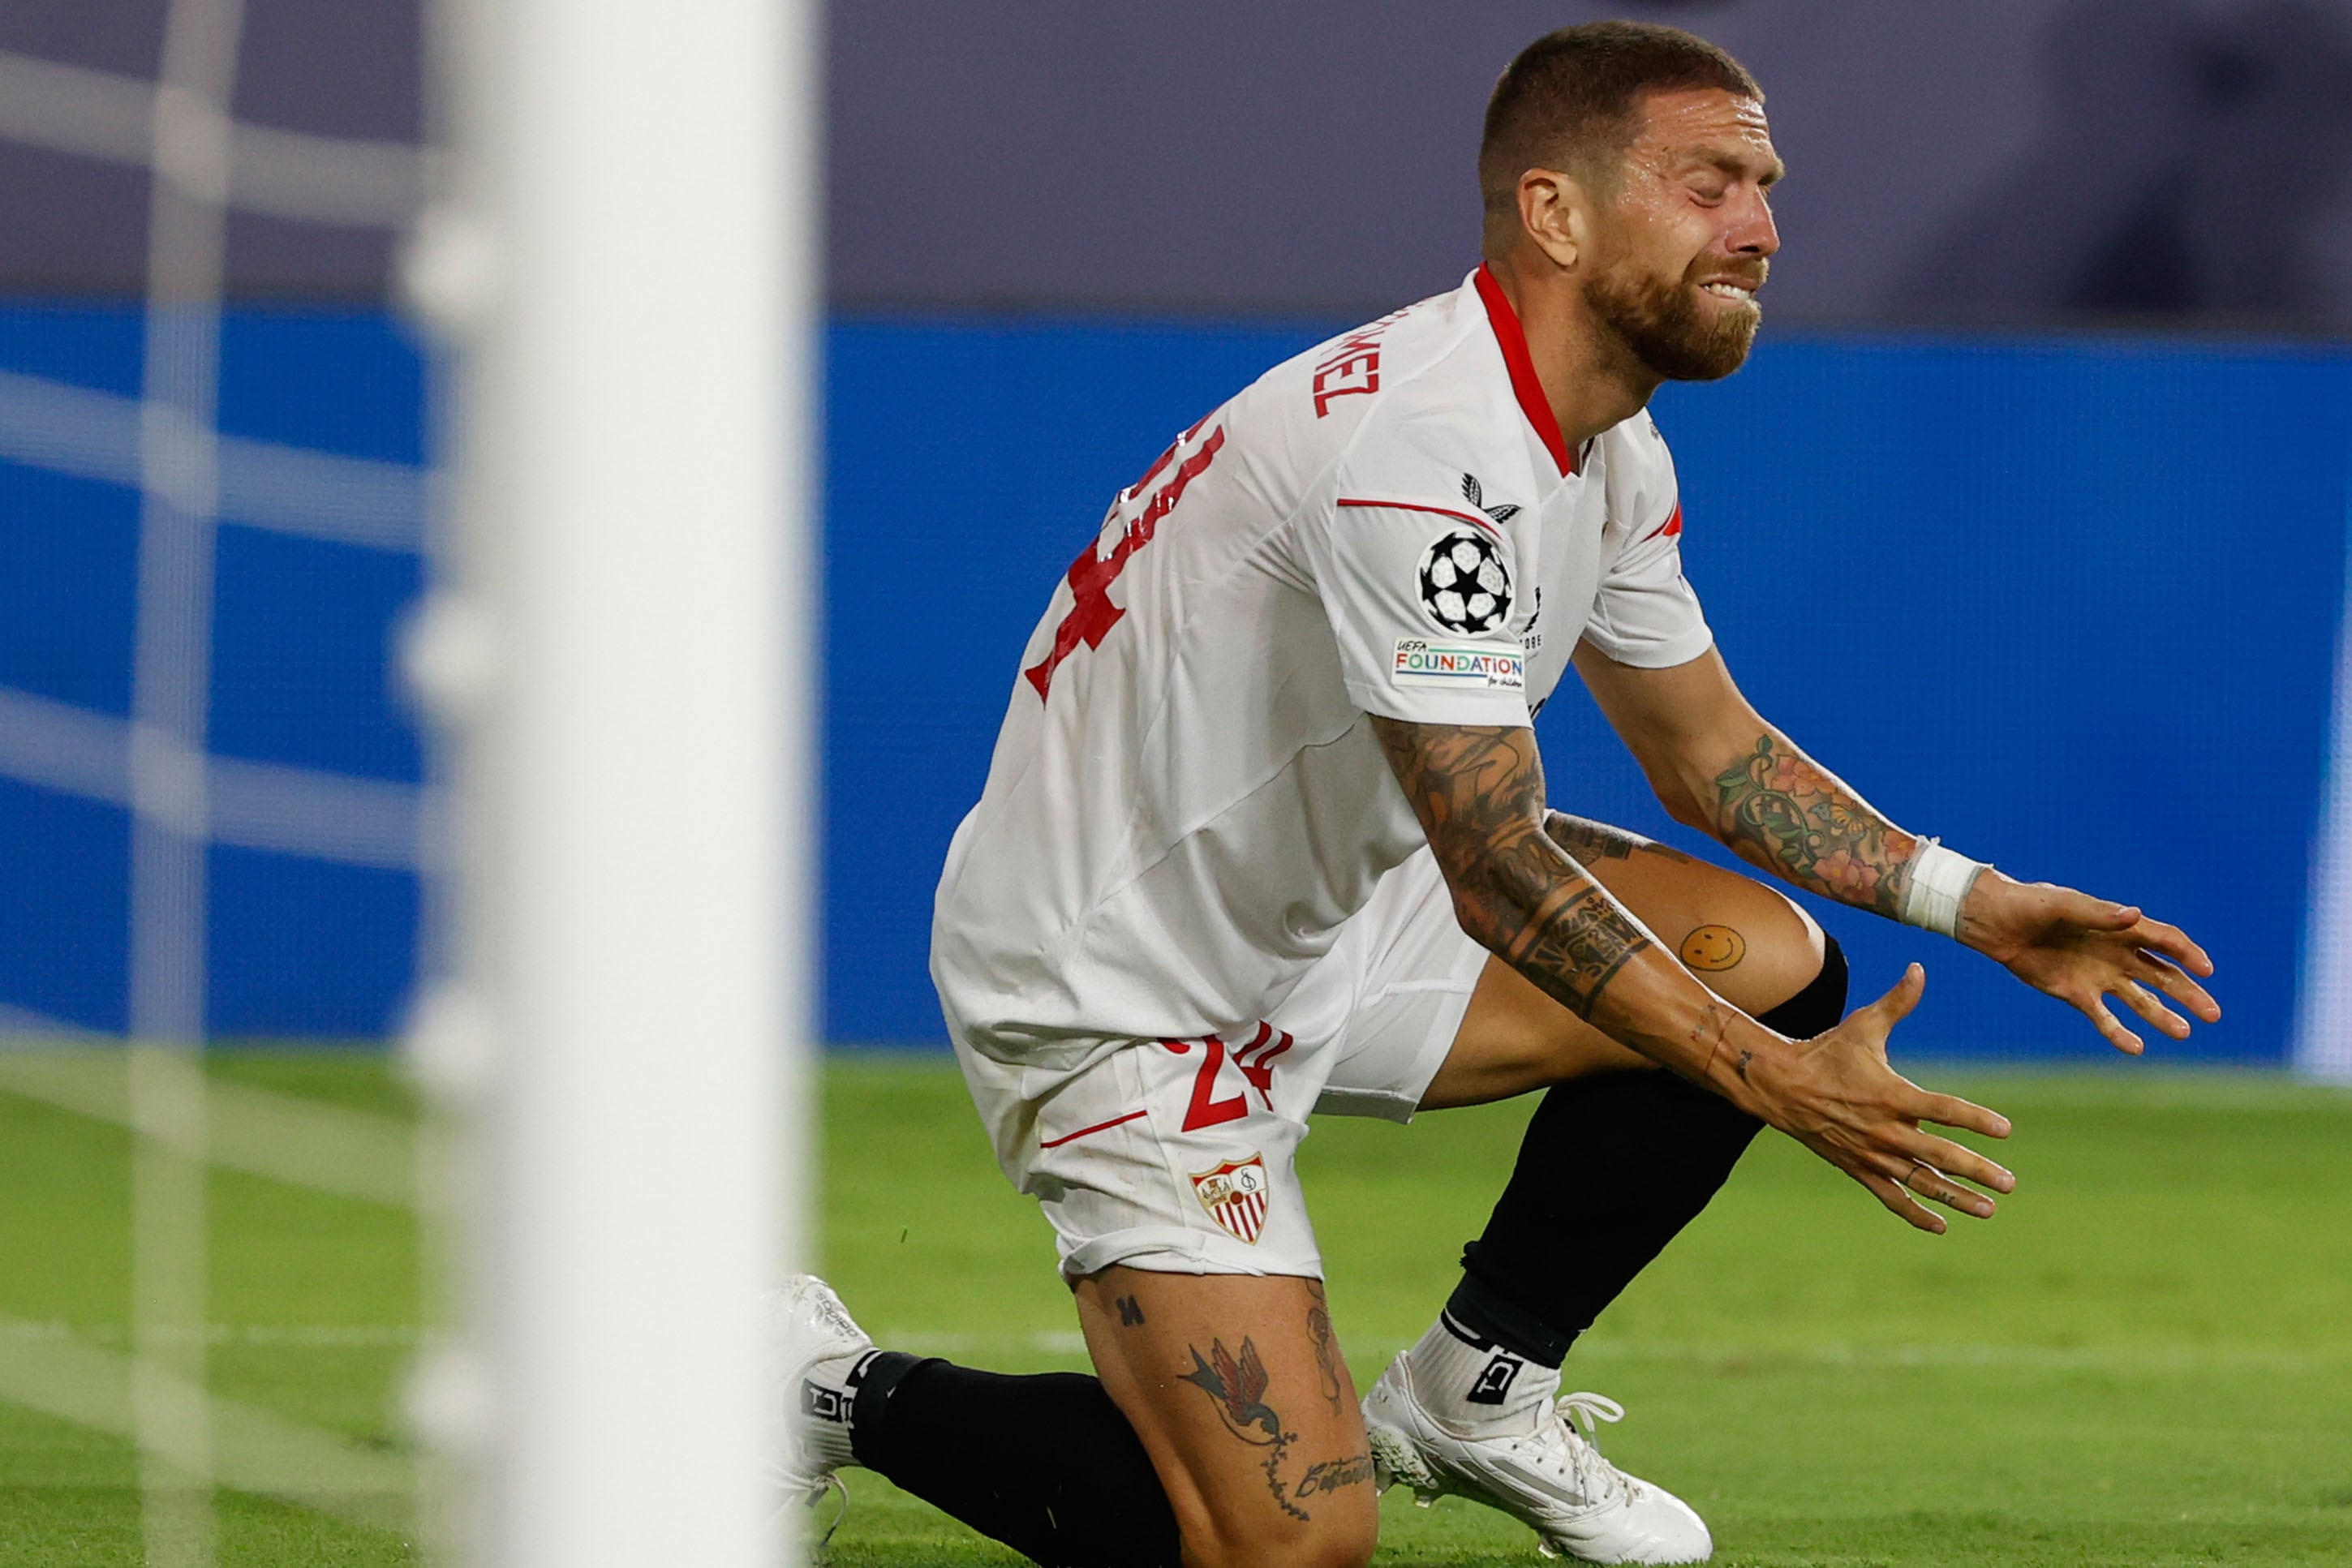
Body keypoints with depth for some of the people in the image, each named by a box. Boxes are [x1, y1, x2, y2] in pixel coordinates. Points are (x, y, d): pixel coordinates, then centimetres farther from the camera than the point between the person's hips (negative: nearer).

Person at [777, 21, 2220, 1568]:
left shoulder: (1610, 448, 3)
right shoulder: (1429, 446, -29)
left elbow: (1710, 749, 17)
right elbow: (1499, 874, -30)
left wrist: (1968, 900, 5)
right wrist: (1773, 1083, -29)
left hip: (1327, 906, 10)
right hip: (1115, 985, -10)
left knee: (1770, 962, 2)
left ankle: (1477, 1386, 14)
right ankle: (844, 1391, 3)